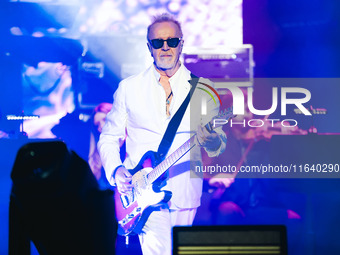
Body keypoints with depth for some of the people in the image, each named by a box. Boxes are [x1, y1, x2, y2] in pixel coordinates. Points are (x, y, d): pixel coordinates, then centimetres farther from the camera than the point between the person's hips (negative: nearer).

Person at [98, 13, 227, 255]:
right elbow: (109, 138, 10)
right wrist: (116, 170, -8)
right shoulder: (129, 87, 6)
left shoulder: (202, 88, 6)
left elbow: (220, 143, 6)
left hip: (186, 194, 2)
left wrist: (212, 141, -19)